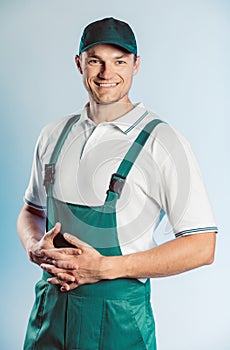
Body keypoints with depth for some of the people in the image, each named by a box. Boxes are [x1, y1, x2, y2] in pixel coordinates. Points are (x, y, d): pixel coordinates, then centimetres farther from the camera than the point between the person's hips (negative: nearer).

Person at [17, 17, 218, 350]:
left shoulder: (163, 143, -12)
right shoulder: (54, 135, 5)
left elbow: (202, 247, -14)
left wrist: (104, 267, -18)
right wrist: (35, 247, -7)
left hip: (118, 313, -4)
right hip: (50, 305, 5)